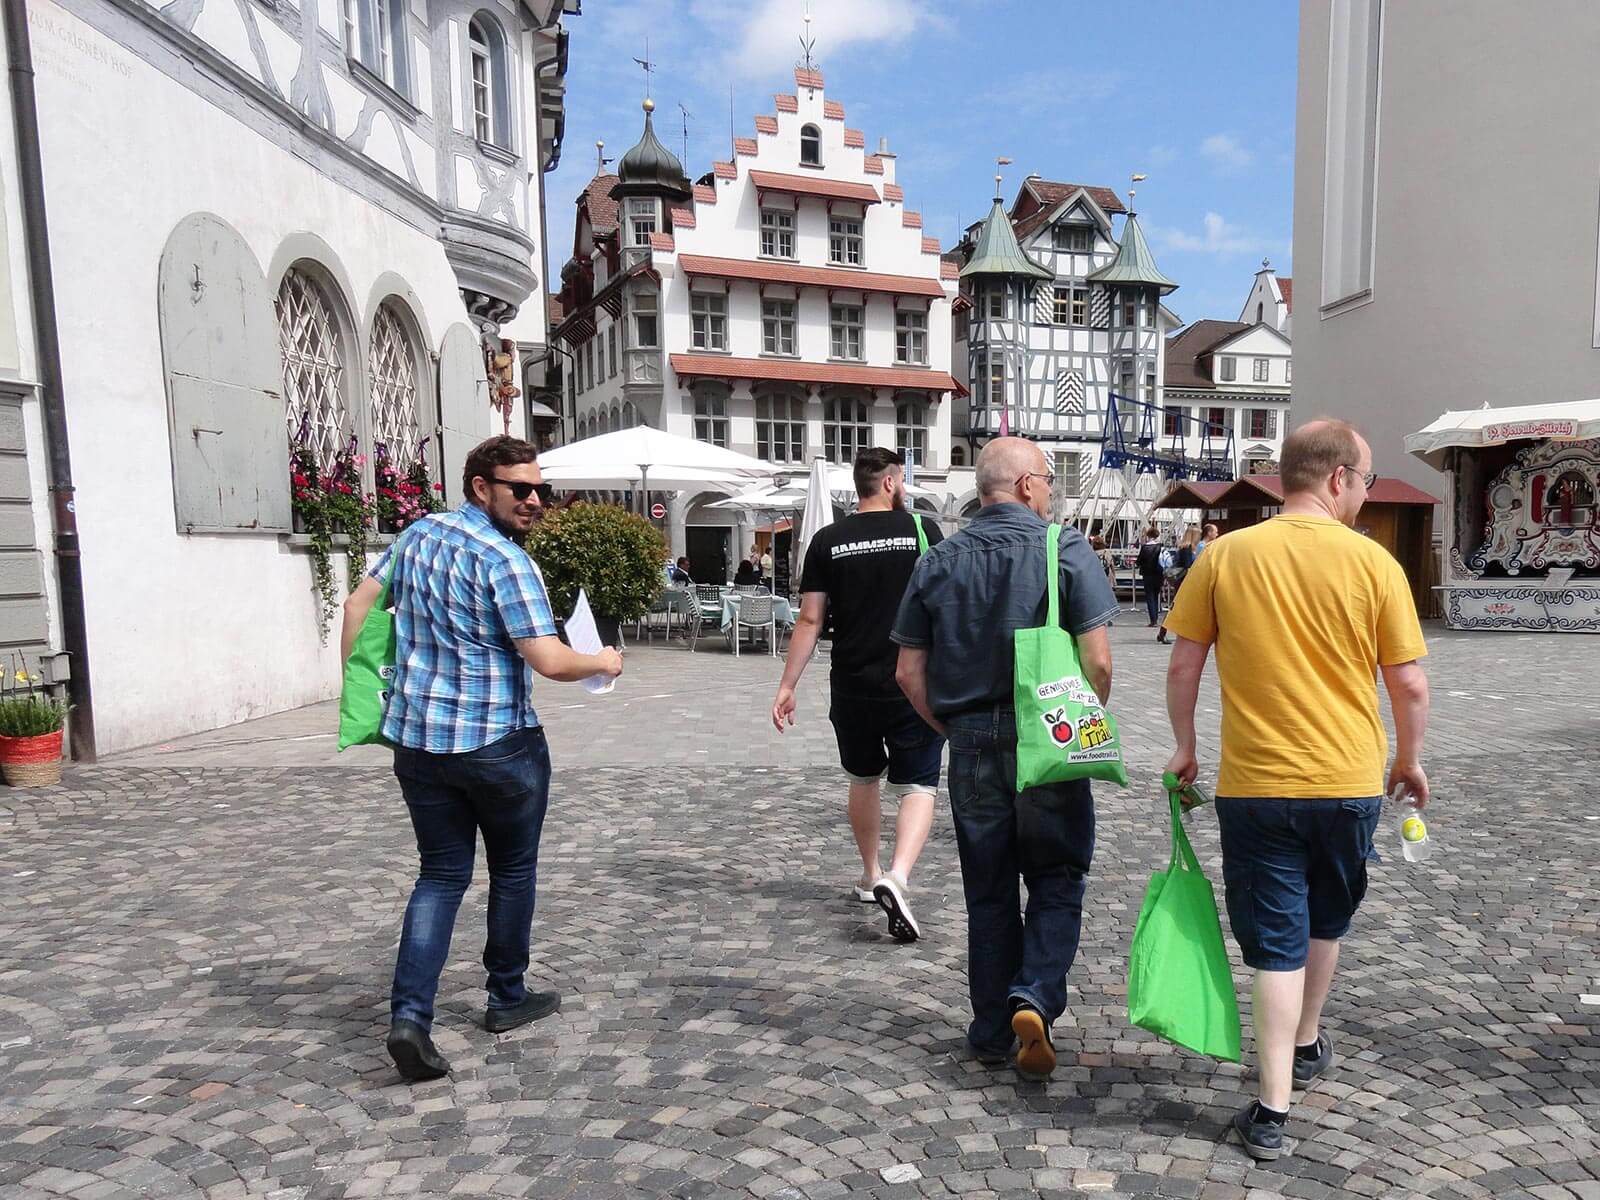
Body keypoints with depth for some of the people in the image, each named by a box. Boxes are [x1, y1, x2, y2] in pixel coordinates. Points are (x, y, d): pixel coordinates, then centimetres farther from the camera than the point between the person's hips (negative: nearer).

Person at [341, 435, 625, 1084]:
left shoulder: (418, 534, 6)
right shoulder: (505, 559, -16)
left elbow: (357, 604, 12)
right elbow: (550, 661, -22)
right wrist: (603, 662, -4)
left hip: (416, 738, 6)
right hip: (499, 744, -6)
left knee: (441, 875, 14)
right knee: (513, 871, 15)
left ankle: (409, 1015, 0)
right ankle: (508, 998, 30)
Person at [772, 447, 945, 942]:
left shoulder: (827, 541, 0)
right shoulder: (922, 530, -4)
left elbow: (810, 620, -3)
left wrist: (787, 686, 3)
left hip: (851, 689, 3)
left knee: (864, 779, 21)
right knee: (917, 787, 4)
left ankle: (871, 876, 35)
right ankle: (897, 877, -17)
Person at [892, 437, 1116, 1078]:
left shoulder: (938, 561, 5)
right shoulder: (1066, 549, -6)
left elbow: (909, 672, 4)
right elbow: (1098, 660, -11)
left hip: (971, 744, 3)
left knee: (988, 892, 14)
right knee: (1056, 880, 14)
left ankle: (993, 1033, 23)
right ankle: (1034, 997, -3)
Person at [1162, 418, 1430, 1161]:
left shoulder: (1226, 556, -6)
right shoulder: (1373, 562, -6)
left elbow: (1183, 666, -3)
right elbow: (1410, 686, -3)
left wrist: (1184, 747, 11)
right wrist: (1409, 761, 14)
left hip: (1254, 785, -1)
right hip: (1349, 782, 1)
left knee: (1278, 943, 9)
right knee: (1325, 922, 25)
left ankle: (1271, 1111, 8)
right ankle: (1307, 1046, 45)